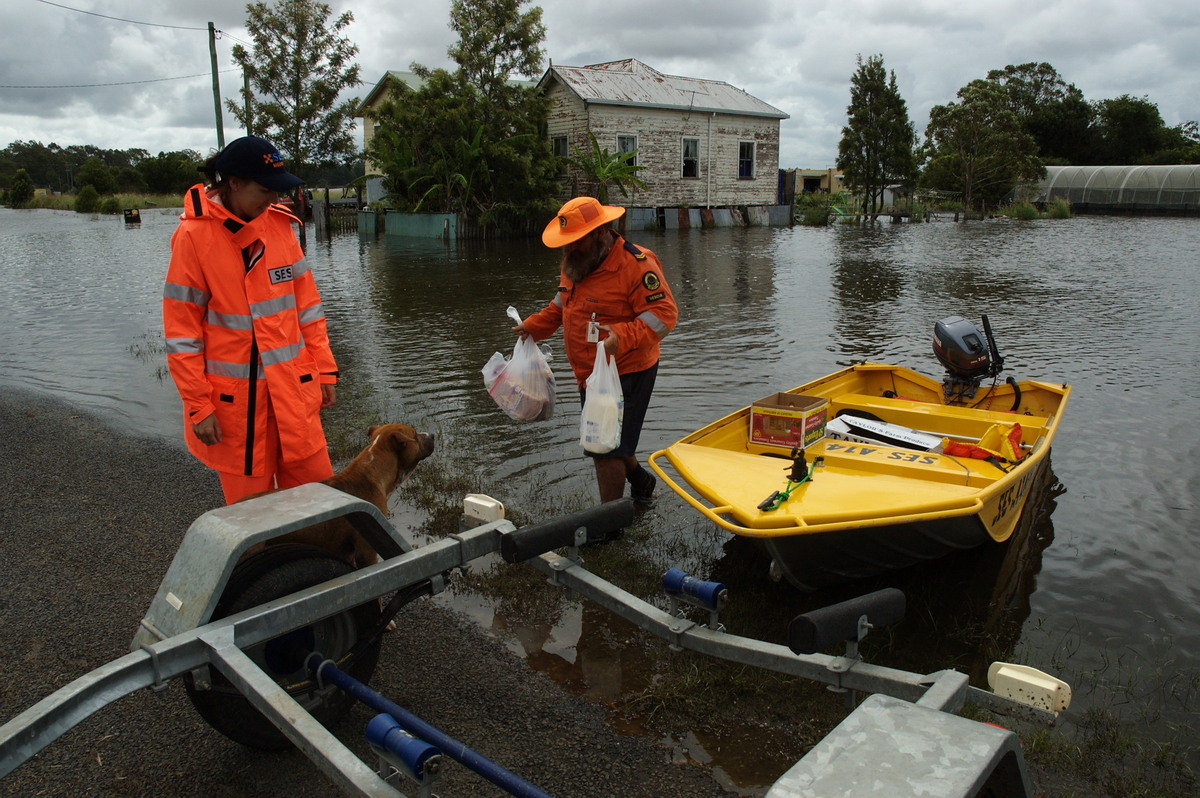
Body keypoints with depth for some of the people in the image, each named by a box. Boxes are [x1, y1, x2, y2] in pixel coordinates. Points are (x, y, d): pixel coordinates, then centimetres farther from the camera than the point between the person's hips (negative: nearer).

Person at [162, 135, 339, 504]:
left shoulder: (279, 224, 3)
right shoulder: (194, 236, -10)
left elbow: (305, 304, 9)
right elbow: (182, 332, -8)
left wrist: (324, 368, 6)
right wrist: (198, 406, -9)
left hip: (293, 389, 4)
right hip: (235, 398, -4)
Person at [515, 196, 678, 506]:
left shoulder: (636, 264, -18)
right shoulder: (575, 264, 9)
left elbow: (664, 313, -22)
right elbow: (561, 305, 25)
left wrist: (624, 337, -35)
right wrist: (533, 326, 12)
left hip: (626, 373, -9)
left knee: (606, 448, -6)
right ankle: (639, 480, 48)